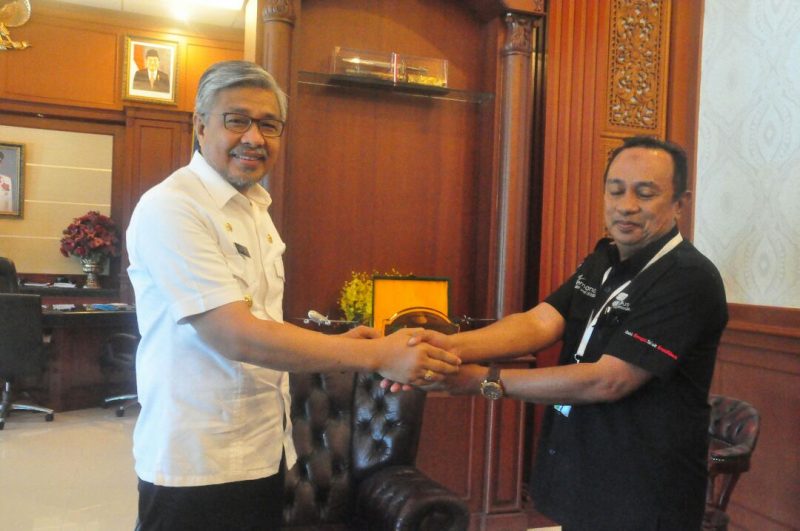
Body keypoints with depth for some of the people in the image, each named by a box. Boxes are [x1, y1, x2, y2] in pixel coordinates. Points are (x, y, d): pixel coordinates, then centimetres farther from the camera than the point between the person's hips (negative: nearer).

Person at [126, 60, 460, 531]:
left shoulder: (255, 208, 9)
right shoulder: (170, 208, -17)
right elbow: (236, 336, -25)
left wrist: (336, 346, -1)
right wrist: (377, 355, -25)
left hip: (264, 453, 8)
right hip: (198, 466, -7)